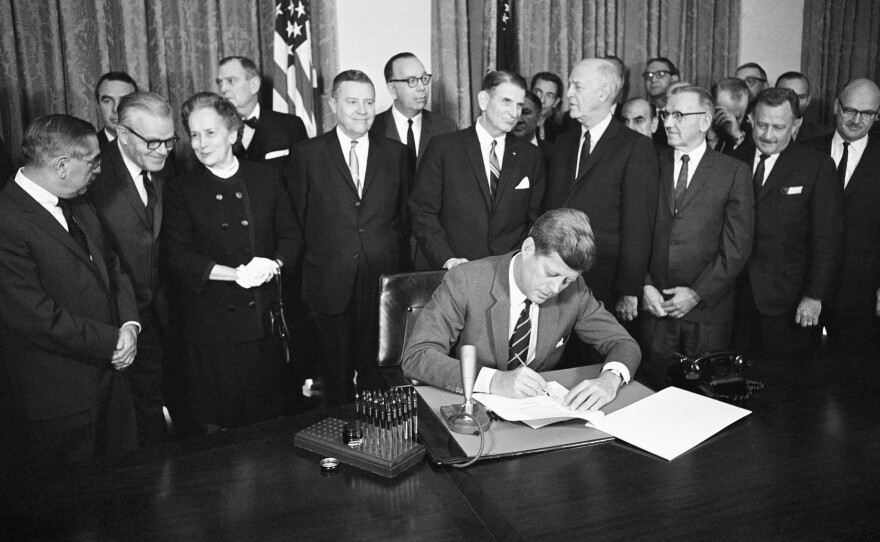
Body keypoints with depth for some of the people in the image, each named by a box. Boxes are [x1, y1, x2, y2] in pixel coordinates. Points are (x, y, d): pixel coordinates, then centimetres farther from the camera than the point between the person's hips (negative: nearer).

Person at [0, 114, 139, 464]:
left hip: (110, 373, 8)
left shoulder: (77, 205, 7)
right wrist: (111, 341, -15)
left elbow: (112, 267, 13)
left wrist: (129, 324, -5)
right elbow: (39, 317, -23)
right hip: (59, 401, -8)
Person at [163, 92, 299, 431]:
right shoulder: (180, 190, 1)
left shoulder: (266, 178, 7)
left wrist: (274, 264, -12)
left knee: (270, 418, 12)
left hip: (265, 317, 2)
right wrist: (235, 273, -19)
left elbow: (290, 234, 9)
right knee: (217, 424, 7)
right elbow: (177, 254, -7)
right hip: (211, 322, -1)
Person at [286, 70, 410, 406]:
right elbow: (296, 221, 5)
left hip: (386, 285, 1)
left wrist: (403, 274, 7)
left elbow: (404, 217, 11)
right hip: (331, 286, -1)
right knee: (337, 377, 9)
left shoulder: (395, 153, 8)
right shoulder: (307, 155, 2)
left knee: (380, 376, 7)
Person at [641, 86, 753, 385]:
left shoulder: (734, 172, 0)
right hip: (653, 305, 2)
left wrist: (697, 293, -10)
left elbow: (737, 245, -4)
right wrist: (644, 285, -6)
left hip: (707, 308, -1)